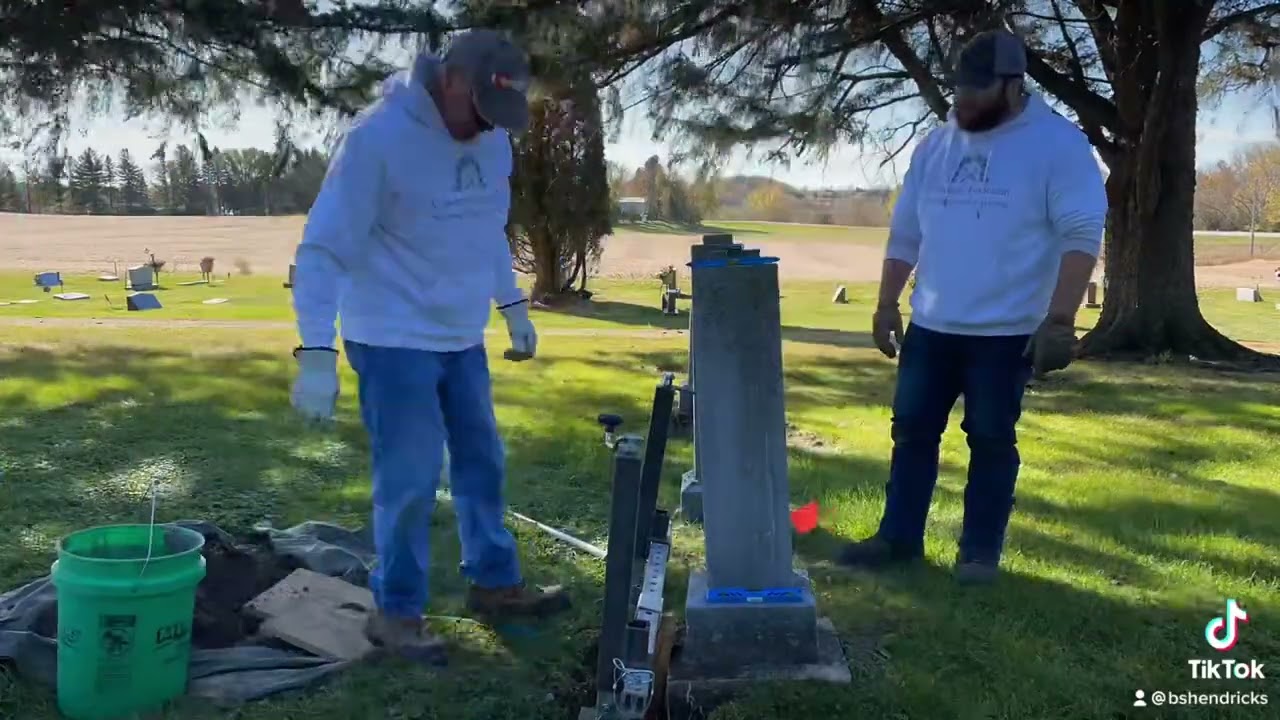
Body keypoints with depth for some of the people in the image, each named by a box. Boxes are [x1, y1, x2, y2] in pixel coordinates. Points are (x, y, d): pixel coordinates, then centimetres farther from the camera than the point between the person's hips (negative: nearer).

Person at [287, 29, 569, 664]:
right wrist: (316, 353, -27)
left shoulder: (492, 136, 2)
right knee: (410, 480, -3)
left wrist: (512, 303, 19)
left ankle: (495, 582, 32)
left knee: (481, 463, 16)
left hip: (461, 336, 7)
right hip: (393, 340, -7)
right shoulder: (378, 138, -21)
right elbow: (322, 249, -22)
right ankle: (396, 611, 15)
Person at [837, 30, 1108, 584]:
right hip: (931, 326, 6)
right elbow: (904, 234, 13)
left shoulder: (1058, 144, -9)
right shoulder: (935, 146, 9)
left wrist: (1059, 319, -21)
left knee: (991, 441, 3)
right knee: (912, 430, 9)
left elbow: (1081, 234, -14)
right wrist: (886, 306, 9)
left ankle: (980, 551, 15)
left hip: (1007, 331, -5)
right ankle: (898, 536, 21)